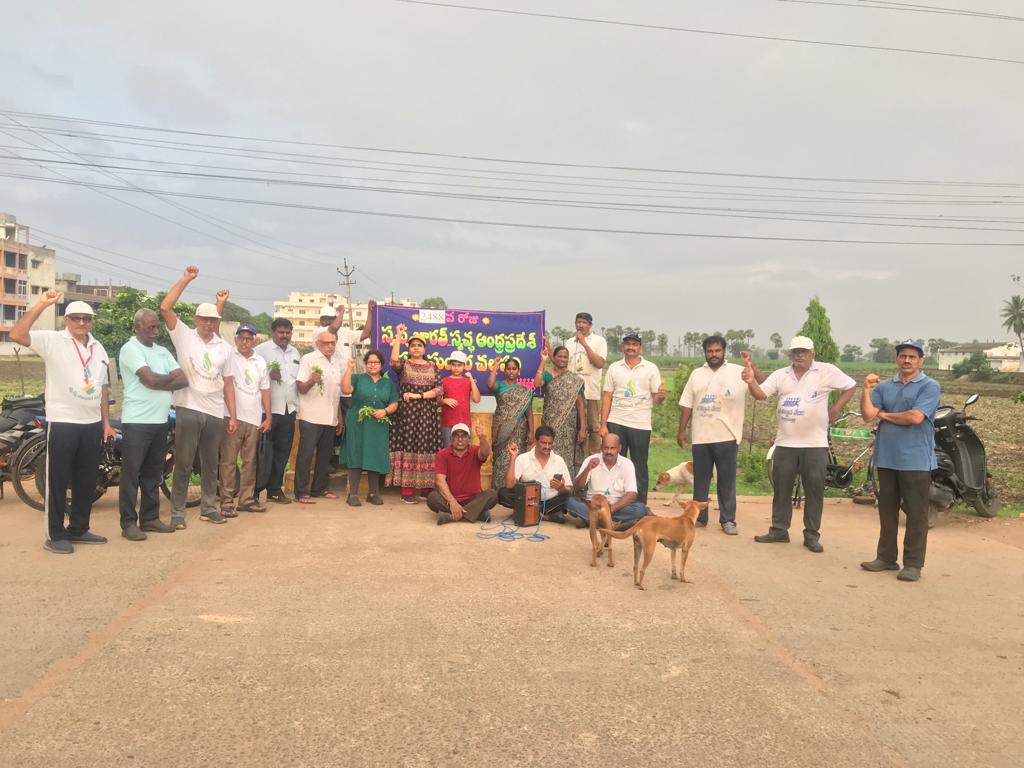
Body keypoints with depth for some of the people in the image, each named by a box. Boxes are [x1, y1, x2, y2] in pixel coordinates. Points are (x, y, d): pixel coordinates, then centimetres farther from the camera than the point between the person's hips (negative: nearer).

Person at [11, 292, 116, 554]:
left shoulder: (98, 348, 15)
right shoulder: (52, 340, -5)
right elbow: (16, 335, -23)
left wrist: (106, 422, 14)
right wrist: (41, 305, -27)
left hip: (92, 424, 6)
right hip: (62, 423, -6)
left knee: (87, 480, 12)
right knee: (58, 480, 1)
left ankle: (78, 529, 24)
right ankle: (55, 535, 10)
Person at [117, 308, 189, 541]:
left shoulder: (162, 351, 15)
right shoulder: (130, 349, -7)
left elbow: (184, 380, 5)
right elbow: (150, 380, -19)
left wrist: (161, 383, -11)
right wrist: (171, 377, 0)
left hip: (161, 420, 7)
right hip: (137, 421, -7)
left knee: (153, 474, 12)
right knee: (131, 473, -1)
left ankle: (150, 518, 20)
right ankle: (128, 523, 4)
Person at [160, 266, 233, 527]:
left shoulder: (224, 348, 12)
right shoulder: (184, 336, 1)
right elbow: (165, 308, -11)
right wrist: (185, 280, -11)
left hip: (215, 413, 4)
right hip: (188, 410, -4)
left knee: (211, 464, 13)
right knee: (184, 464, 1)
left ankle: (208, 508, 24)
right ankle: (177, 512, 10)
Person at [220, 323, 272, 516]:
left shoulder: (260, 362, 12)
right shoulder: (230, 358, -4)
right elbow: (228, 386, -10)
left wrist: (268, 417, 8)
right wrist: (232, 417, -16)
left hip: (254, 419, 5)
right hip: (234, 417, -5)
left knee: (250, 461, 10)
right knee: (229, 461, -3)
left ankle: (246, 499, 18)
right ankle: (227, 502, 2)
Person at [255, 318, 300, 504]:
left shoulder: (294, 352, 16)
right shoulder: (261, 350, -5)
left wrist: (298, 404, 12)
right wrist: (269, 375, -25)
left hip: (289, 410, 6)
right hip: (268, 410, -6)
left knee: (282, 453, 11)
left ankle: (275, 489, 20)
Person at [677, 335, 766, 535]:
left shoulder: (738, 372, -1)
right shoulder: (696, 374, 10)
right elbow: (687, 405, 11)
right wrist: (681, 430, 7)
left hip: (727, 436, -3)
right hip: (701, 436, 3)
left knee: (727, 480, 4)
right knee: (700, 479, 11)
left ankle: (728, 520, 13)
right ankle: (699, 517, 21)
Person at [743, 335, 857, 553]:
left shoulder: (827, 371, -3)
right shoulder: (780, 375, 5)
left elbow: (850, 386, 6)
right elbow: (760, 394, -4)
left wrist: (836, 409, -3)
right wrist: (751, 381, -24)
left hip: (815, 444, -3)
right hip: (785, 443, 3)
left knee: (814, 492, 5)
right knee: (781, 489, 10)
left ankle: (812, 535, 15)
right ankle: (779, 530, 21)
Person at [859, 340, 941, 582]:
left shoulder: (929, 386, -3)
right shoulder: (883, 387, 10)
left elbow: (915, 417, -16)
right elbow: (868, 415, 0)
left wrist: (884, 415, -3)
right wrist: (866, 390, -12)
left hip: (916, 461, -5)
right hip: (886, 459, 5)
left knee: (916, 514, 0)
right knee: (887, 511, 12)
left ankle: (913, 564, 8)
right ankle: (886, 557, 22)